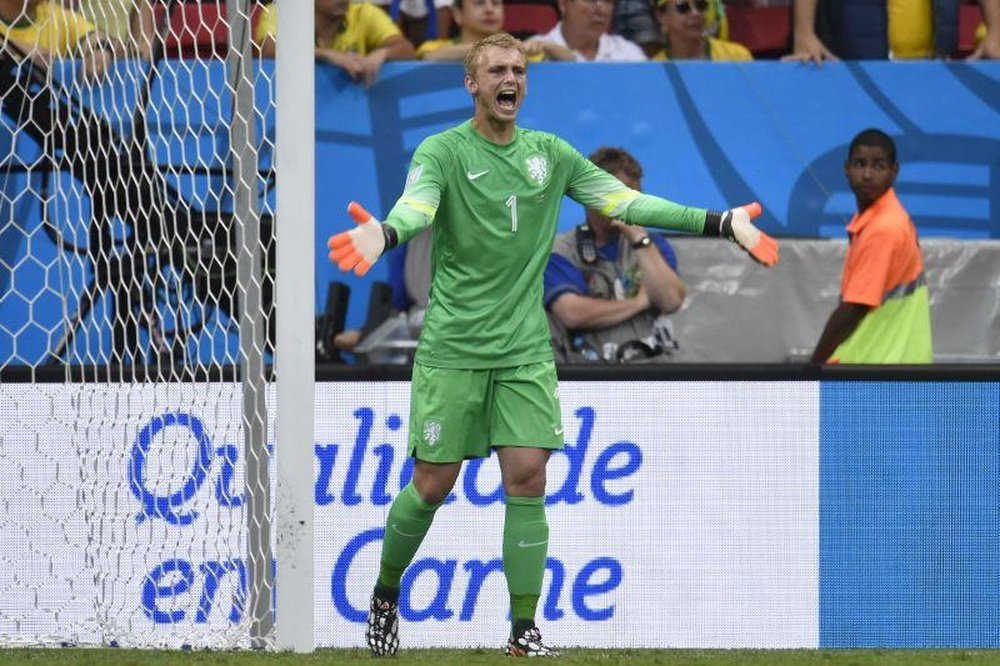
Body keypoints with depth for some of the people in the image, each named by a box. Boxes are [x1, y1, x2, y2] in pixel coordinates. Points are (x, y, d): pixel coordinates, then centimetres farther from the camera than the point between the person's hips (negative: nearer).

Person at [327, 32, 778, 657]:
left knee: (528, 476, -6)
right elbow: (415, 207, -26)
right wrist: (384, 234, -51)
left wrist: (721, 223, 0)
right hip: (453, 348, -3)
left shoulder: (550, 154, 7)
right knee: (433, 484, -1)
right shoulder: (444, 151, -7)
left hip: (525, 348, 3)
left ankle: (525, 630, 1)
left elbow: (626, 201, 8)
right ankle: (385, 594, 25)